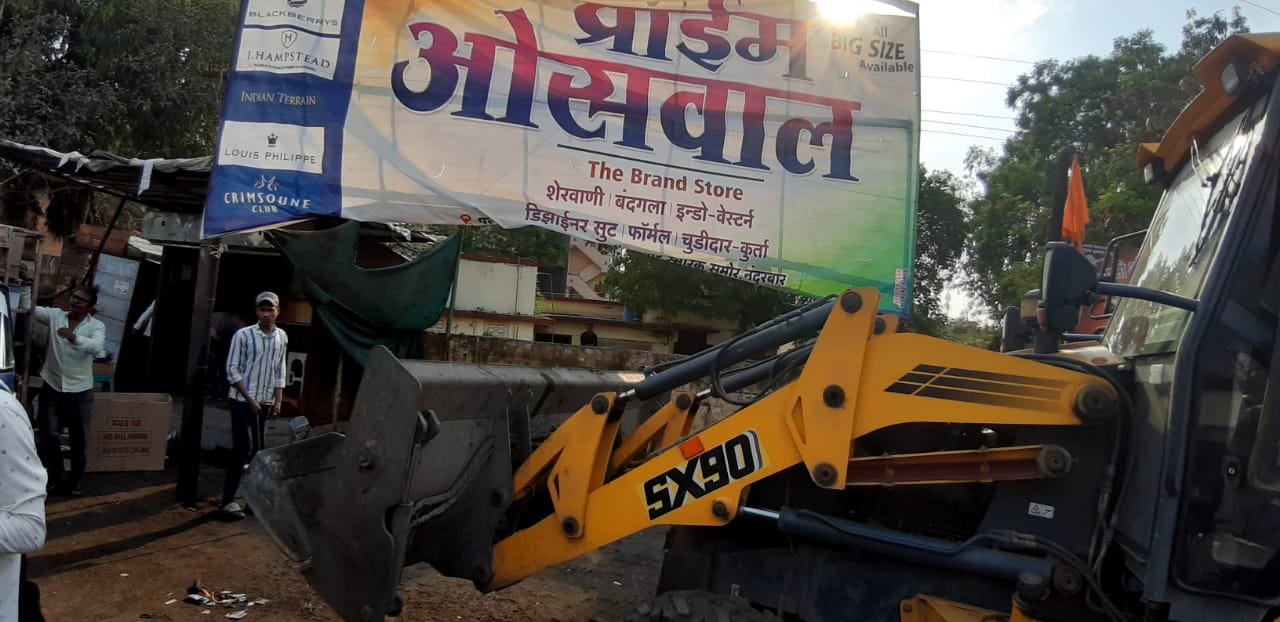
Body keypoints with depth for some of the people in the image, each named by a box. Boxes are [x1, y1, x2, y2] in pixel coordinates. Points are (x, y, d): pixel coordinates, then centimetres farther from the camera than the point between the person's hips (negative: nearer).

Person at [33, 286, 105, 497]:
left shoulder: (97, 326, -6)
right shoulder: (55, 315, 1)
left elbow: (96, 347, -25)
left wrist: (75, 338, -43)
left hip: (80, 390, -1)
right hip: (52, 386, 2)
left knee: (78, 438, 7)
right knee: (48, 434, 6)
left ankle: (75, 481, 20)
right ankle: (54, 477, 23)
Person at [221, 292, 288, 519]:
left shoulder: (282, 337, 6)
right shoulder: (243, 335, -9)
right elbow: (232, 370, -9)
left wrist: (278, 399, 5)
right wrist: (249, 398, -13)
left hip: (265, 403, 5)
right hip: (242, 401, -5)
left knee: (257, 450, 10)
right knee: (242, 449, -8)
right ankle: (228, 499, -2)